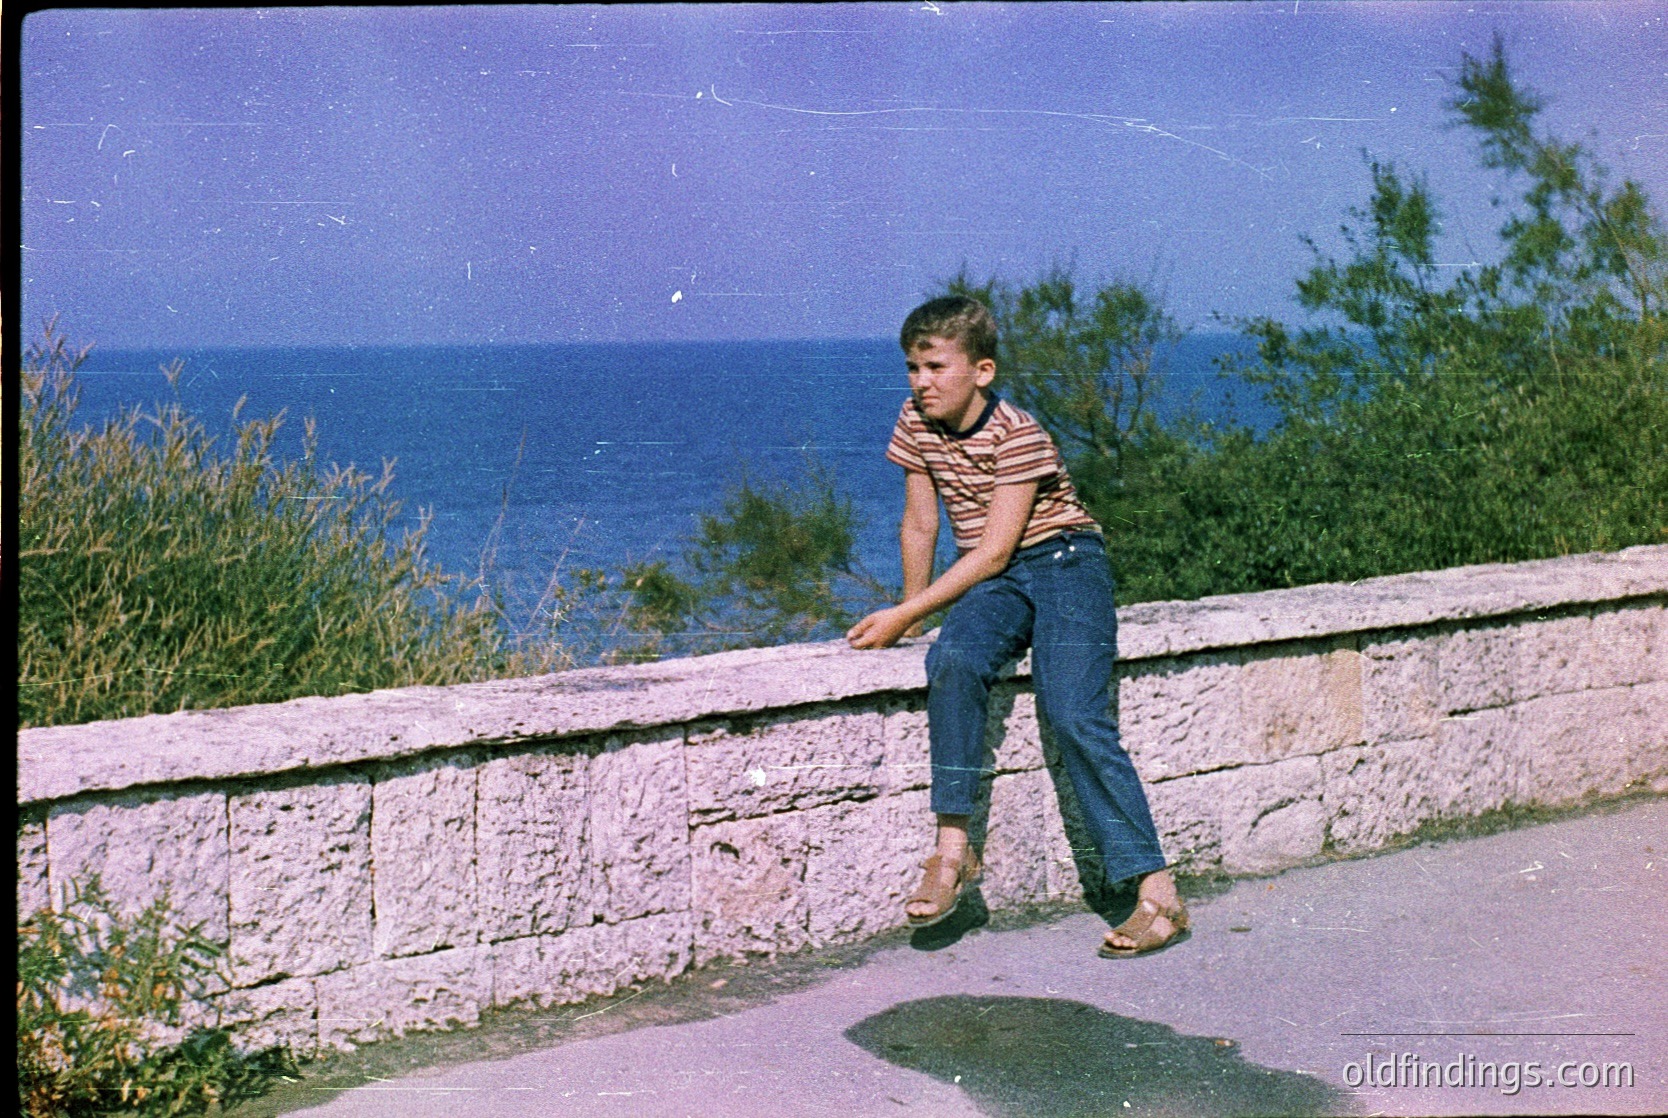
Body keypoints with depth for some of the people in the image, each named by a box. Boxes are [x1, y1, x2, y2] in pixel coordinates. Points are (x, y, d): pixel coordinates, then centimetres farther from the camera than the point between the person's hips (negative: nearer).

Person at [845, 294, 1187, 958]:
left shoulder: (1018, 436, -16)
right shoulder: (916, 422, 3)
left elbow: (996, 549, -18)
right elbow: (920, 523, 12)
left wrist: (905, 615, -19)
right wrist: (910, 612, 11)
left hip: (1063, 562, -4)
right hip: (993, 583, 5)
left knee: (1074, 714, -23)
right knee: (952, 660, -30)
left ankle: (1158, 895, -25)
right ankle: (953, 847, -28)